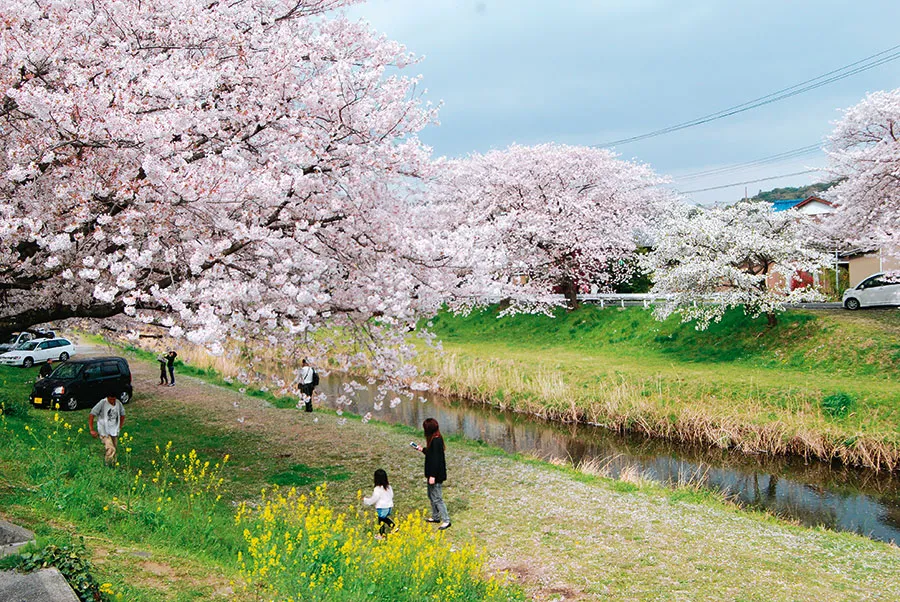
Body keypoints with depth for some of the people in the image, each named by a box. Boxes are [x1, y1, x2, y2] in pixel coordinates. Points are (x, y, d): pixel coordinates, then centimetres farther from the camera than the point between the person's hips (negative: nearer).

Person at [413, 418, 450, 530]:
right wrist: (423, 449, 23)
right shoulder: (435, 439, 6)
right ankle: (435, 517, 35)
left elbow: (435, 459, -25)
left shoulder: (435, 441, -24)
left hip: (436, 475, -10)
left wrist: (432, 476, -23)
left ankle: (446, 520, 4)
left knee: (437, 498, -3)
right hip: (433, 473, 10)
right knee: (431, 495, 22)